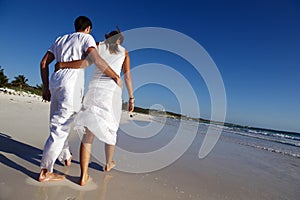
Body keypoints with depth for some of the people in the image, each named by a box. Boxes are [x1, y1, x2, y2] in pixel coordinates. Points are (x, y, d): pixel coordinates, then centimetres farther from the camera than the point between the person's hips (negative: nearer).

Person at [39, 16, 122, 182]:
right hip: (71, 82, -7)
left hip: (54, 81, 8)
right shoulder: (86, 38, 7)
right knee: (60, 127, -7)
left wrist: (45, 87, 21)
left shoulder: (60, 39, 26)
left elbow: (44, 63, 20)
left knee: (58, 124, 16)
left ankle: (66, 156, 33)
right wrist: (116, 77, -7)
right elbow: (96, 59, -13)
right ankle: (45, 172, -3)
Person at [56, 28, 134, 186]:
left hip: (94, 88, 1)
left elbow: (86, 62, -7)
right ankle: (108, 163, 34)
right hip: (112, 90, 0)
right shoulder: (124, 52, 16)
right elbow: (127, 77, 8)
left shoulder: (98, 46, 13)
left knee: (89, 133, 0)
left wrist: (62, 64, 3)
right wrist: (131, 98, 10)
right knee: (110, 130, 16)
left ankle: (83, 176, -7)